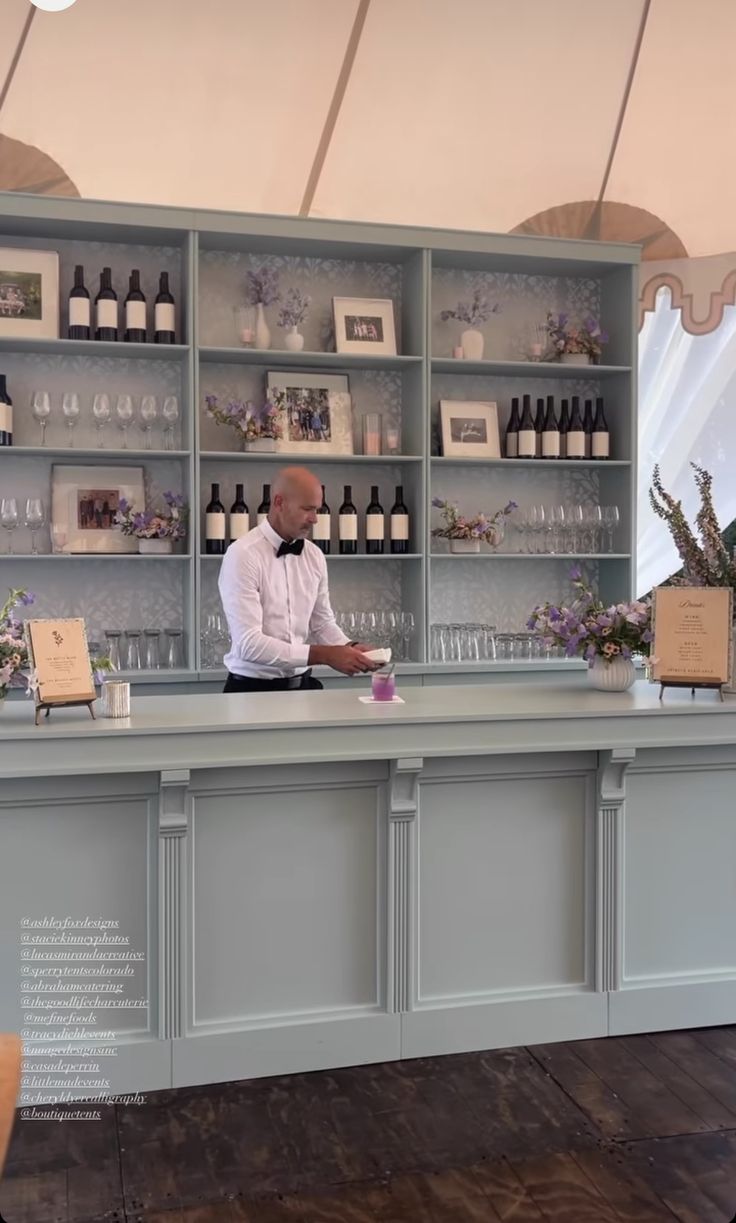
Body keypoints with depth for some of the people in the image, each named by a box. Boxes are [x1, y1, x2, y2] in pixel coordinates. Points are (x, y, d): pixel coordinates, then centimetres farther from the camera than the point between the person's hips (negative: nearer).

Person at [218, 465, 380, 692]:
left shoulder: (315, 556, 5)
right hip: (254, 689, -5)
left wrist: (349, 648, -5)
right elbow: (249, 644, -21)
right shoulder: (242, 555, -14)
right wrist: (324, 655, -24)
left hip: (303, 685, 5)